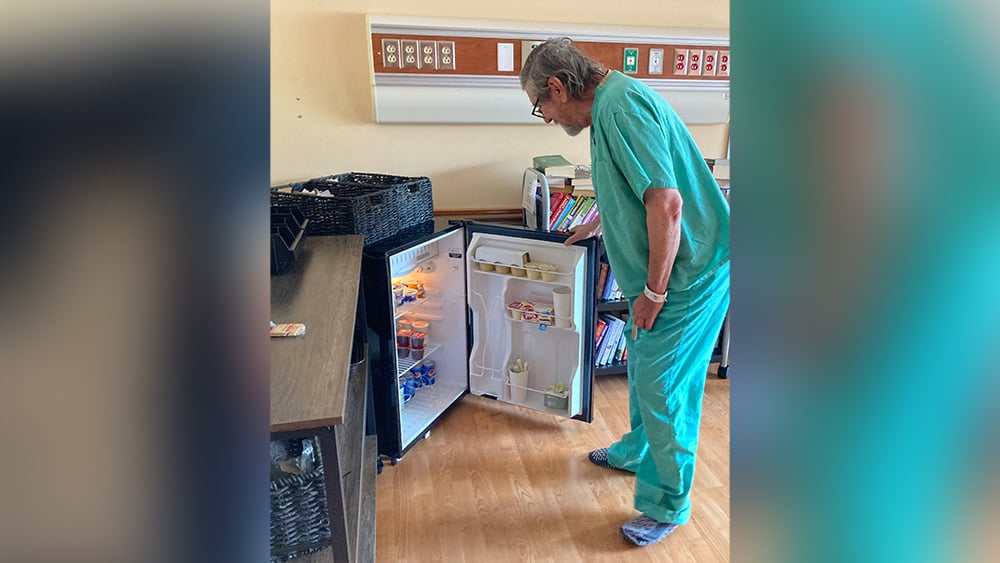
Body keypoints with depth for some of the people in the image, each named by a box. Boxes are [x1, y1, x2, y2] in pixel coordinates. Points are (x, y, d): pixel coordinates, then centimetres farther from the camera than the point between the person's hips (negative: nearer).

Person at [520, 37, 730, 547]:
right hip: (660, 272, 10)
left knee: (665, 388, 0)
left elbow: (666, 203, -29)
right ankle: (637, 452, 46)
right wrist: (594, 226, 39)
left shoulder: (621, 107, -22)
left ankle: (668, 505, 19)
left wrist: (653, 292, -21)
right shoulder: (611, 103, 11)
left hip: (689, 273, -10)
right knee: (642, 367, 23)